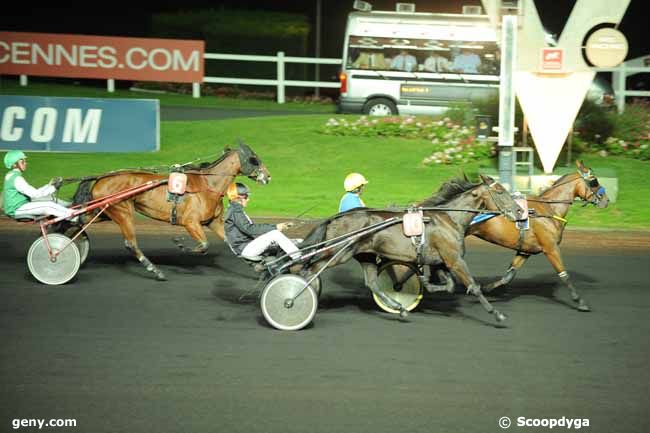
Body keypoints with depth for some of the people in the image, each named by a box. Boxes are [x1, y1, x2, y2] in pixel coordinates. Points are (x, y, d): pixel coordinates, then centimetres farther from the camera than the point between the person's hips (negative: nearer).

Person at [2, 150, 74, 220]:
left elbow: (32, 192, 12)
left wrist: (50, 185, 7)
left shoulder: (11, 175, 13)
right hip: (17, 209, -10)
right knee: (49, 206, -19)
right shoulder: (16, 178, -19)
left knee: (51, 200, 8)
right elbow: (35, 194, -23)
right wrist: (54, 188, -17)